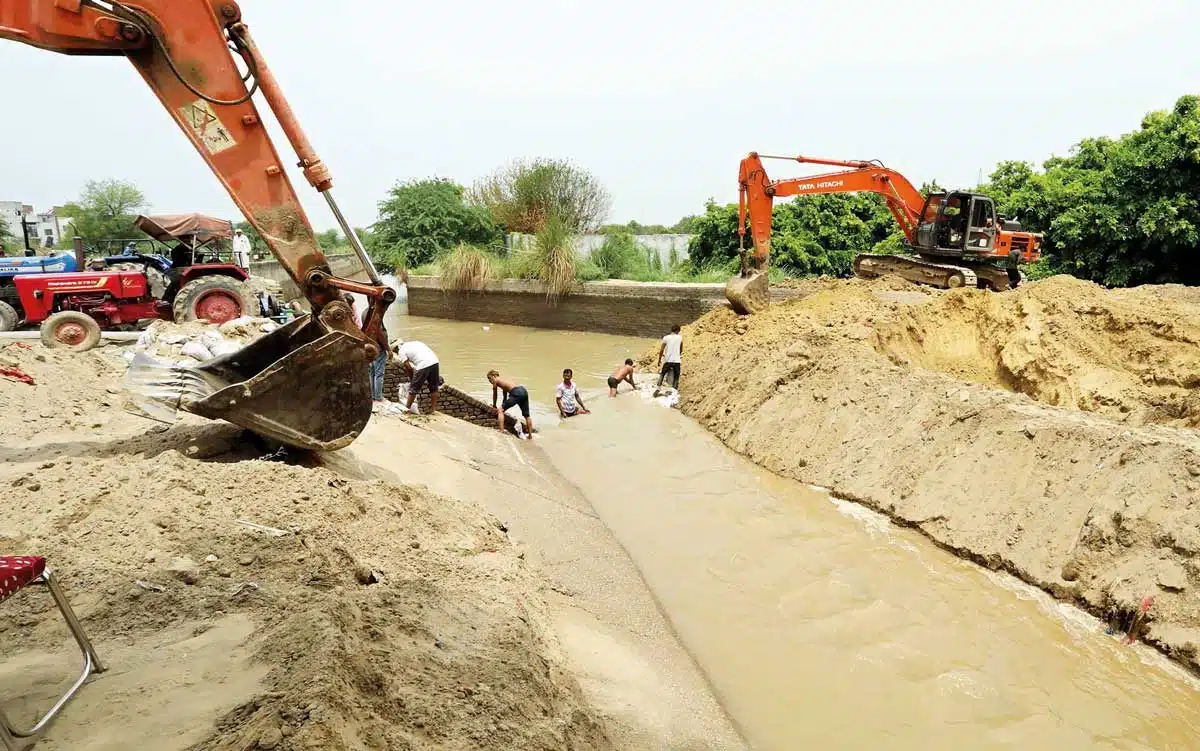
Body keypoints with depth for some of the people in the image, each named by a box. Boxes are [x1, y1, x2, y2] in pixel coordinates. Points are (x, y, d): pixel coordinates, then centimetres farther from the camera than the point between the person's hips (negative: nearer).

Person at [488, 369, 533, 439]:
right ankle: (530, 435, 27)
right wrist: (503, 407, 40)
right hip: (524, 391, 8)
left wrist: (494, 406, 29)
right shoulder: (503, 380, 31)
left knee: (500, 410, 1)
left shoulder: (495, 381, 9)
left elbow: (495, 395, 17)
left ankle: (502, 430, -9)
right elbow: (505, 396, 37)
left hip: (516, 393, -8)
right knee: (526, 415, 19)